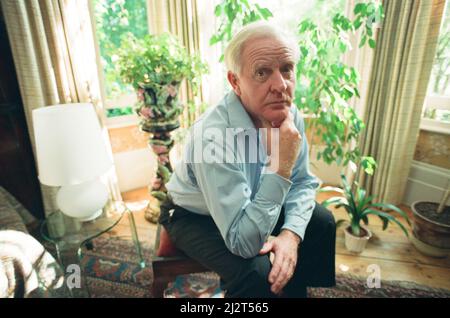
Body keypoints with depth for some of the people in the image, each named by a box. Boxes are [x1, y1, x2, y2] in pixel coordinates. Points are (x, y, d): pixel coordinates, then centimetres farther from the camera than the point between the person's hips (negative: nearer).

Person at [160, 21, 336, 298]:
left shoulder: (289, 114, -15)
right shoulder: (213, 136, -37)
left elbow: (303, 182, -4)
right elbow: (243, 243, -35)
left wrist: (291, 234, -22)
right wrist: (281, 167, -40)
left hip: (253, 204, 6)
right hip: (195, 216, -6)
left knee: (322, 221, 0)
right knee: (257, 271, -29)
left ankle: (294, 291, 25)